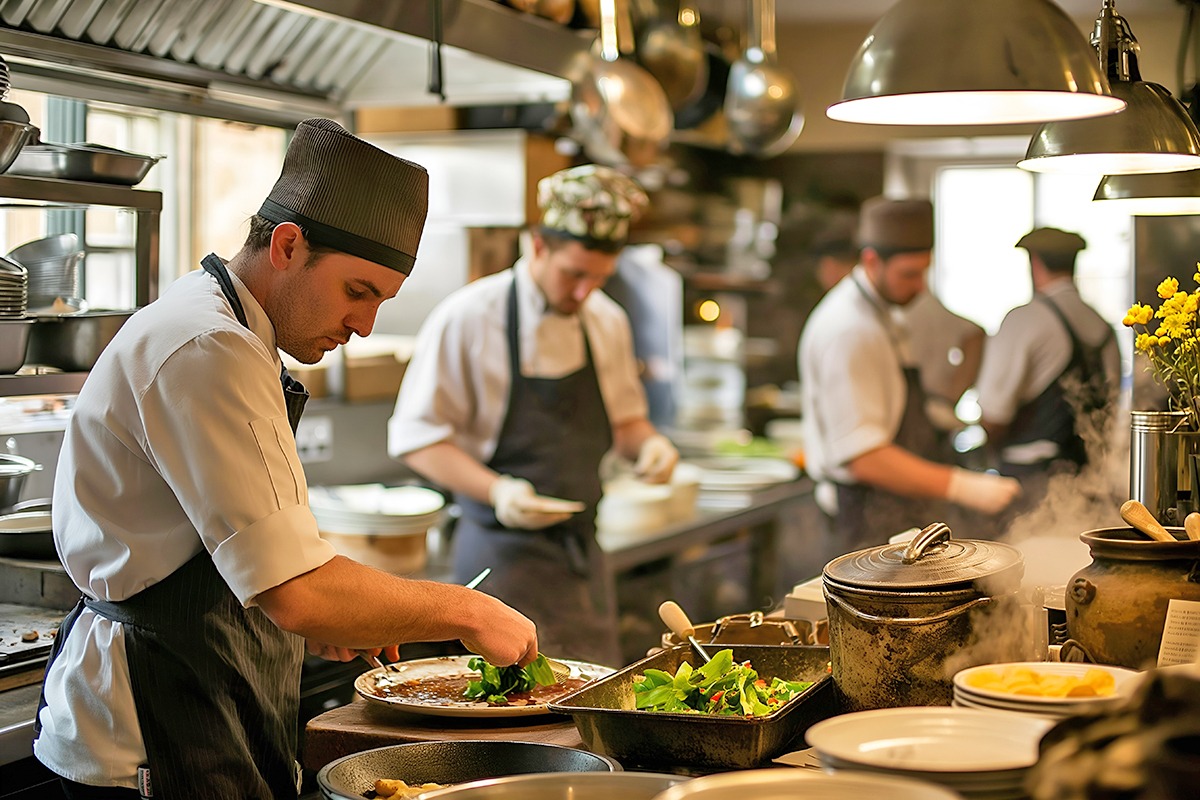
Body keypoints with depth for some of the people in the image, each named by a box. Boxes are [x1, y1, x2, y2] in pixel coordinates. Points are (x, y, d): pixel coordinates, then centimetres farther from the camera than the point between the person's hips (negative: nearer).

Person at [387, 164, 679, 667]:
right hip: (504, 552, -6)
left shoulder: (608, 323, 7)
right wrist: (496, 491, -24)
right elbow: (416, 437, -10)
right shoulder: (468, 319, -11)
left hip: (581, 553, 6)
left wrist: (648, 444, -4)